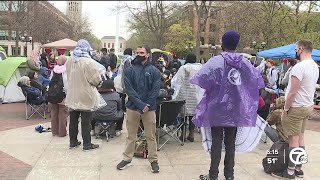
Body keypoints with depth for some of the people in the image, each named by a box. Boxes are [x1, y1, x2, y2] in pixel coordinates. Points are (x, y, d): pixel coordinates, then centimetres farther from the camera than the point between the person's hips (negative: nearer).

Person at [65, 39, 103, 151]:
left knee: (73, 120, 16)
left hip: (72, 96, 6)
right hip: (85, 97, -6)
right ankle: (87, 144, 12)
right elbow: (96, 79, -17)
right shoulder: (89, 62, -20)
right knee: (86, 121, 3)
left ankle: (73, 142, 27)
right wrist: (99, 83, 3)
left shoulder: (69, 61, 1)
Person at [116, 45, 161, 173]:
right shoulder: (129, 70, 2)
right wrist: (140, 104, -17)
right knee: (131, 135, 12)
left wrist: (147, 105, -15)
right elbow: (129, 89, -7)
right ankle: (127, 158, 24)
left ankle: (153, 160, 19)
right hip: (132, 106, 1)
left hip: (149, 107, -1)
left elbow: (155, 90, -4)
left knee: (151, 135, 7)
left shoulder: (154, 71, 2)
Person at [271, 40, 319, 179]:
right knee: (300, 138, 16)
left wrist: (286, 108, -13)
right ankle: (299, 169, 24)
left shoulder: (299, 67, -22)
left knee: (293, 140, -2)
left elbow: (293, 92, -23)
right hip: (308, 106, 9)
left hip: (296, 108, -9)